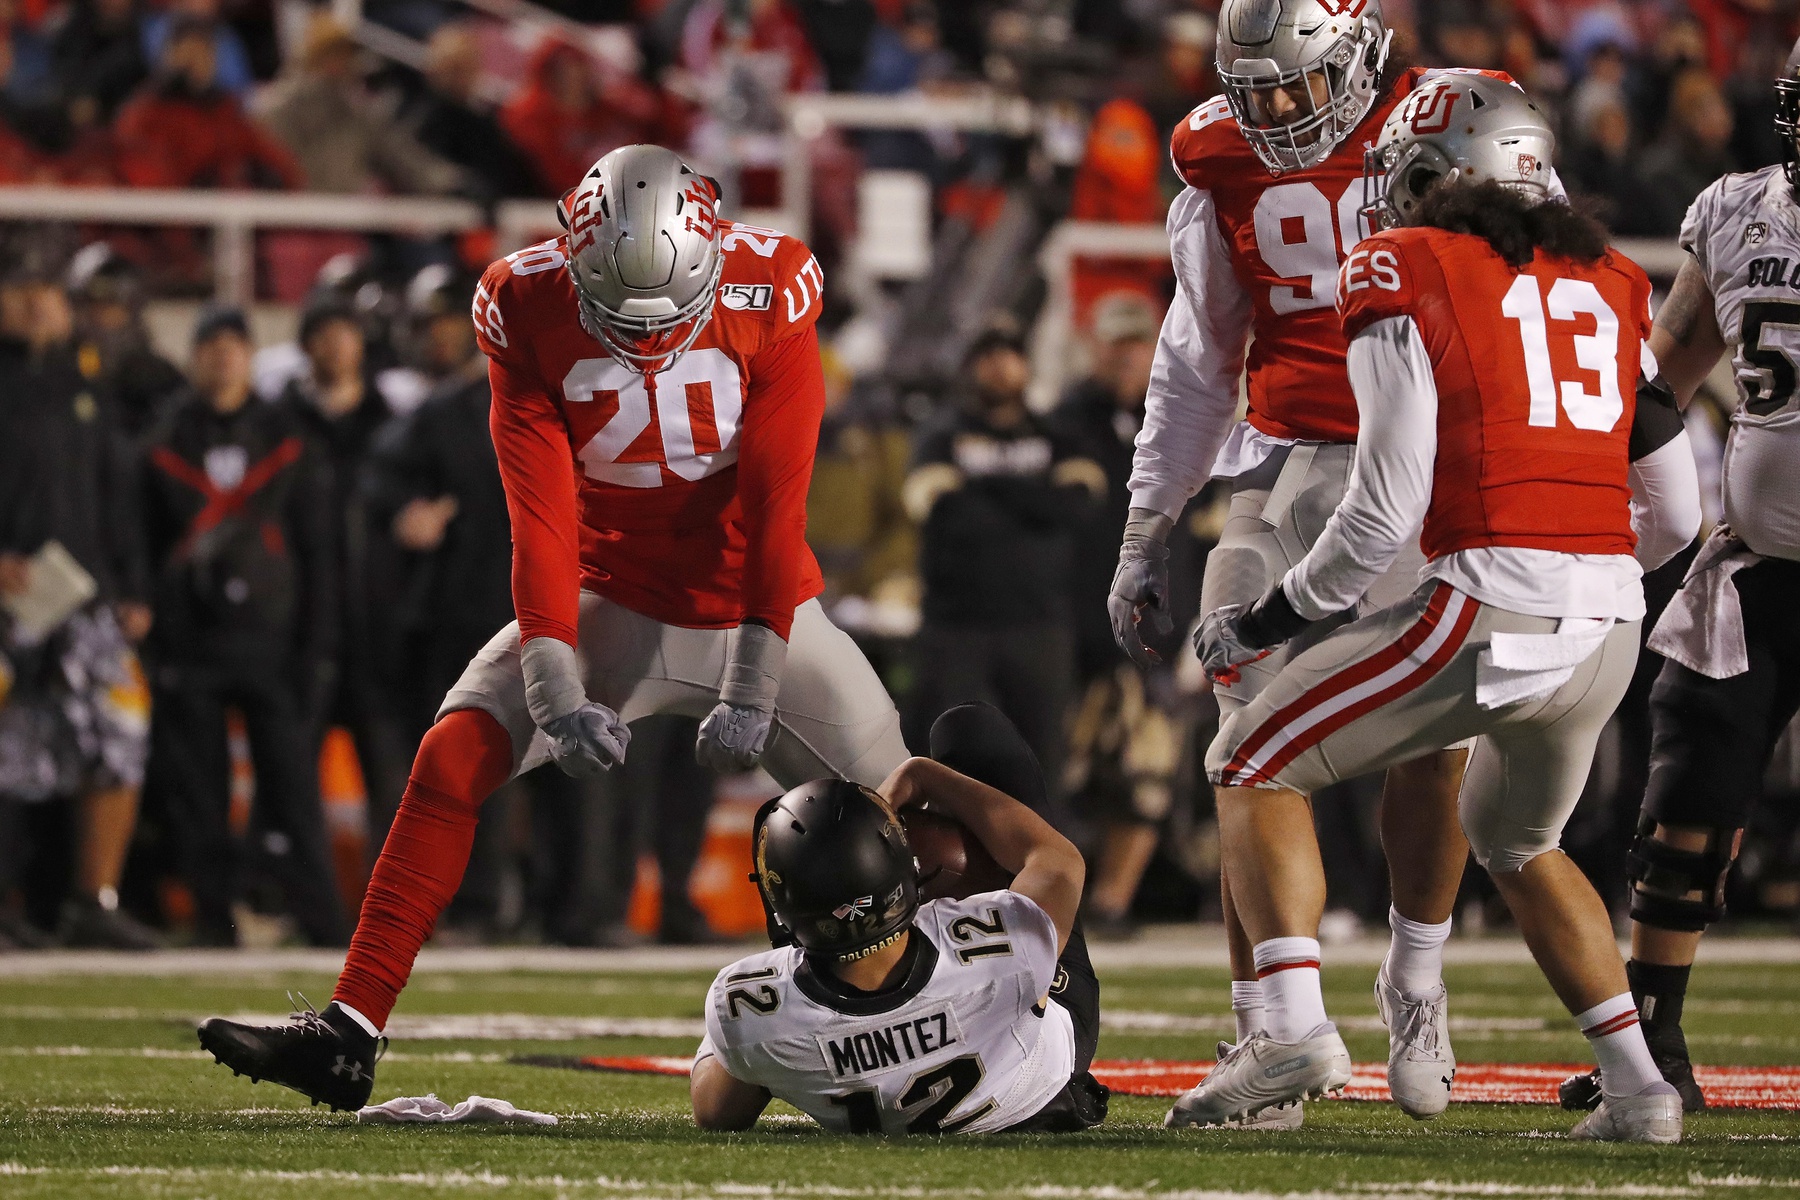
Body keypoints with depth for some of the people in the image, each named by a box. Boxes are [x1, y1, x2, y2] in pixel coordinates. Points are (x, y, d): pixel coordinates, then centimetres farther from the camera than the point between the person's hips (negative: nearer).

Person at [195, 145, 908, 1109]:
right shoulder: (531, 313, -17)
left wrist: (751, 694, -23)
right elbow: (541, 523, -17)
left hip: (754, 605, 0)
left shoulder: (770, 298, -20)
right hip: (610, 601, 1)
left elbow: (774, 513, -19)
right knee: (451, 759, -17)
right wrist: (559, 696, -26)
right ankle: (347, 1037, -16)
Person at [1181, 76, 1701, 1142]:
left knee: (1256, 765, 10)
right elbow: (1676, 512, 19)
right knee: (1518, 842, 30)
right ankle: (1638, 1085, 19)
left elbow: (1387, 508, -6)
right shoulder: (1607, 286, 18)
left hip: (1492, 610, -6)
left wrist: (1268, 621, 7)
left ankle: (1297, 1029, -6)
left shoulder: (1408, 276, 0)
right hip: (1612, 623, 6)